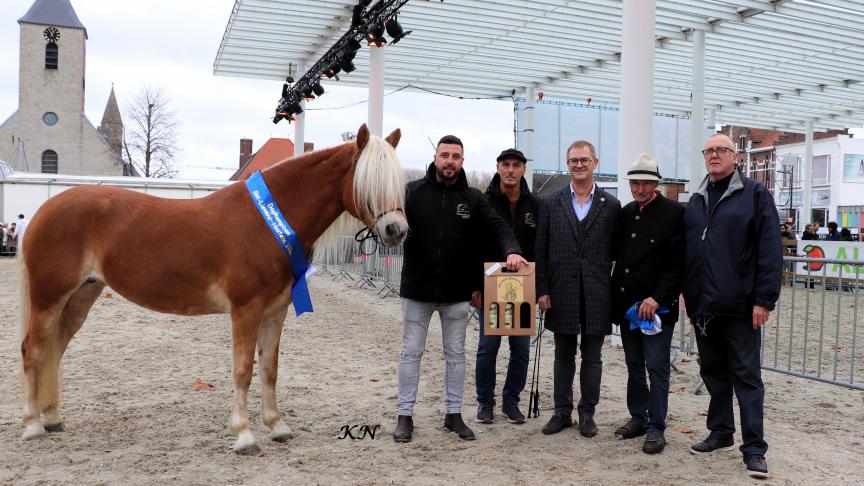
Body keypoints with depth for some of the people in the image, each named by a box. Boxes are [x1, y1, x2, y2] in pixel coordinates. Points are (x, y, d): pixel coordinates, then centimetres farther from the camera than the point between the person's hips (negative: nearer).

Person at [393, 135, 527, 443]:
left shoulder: (473, 199, 0)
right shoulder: (413, 192, -2)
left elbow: (499, 226, -8)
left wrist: (512, 250, -27)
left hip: (456, 292, 2)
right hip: (417, 289, -1)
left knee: (455, 354, 12)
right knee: (411, 352, 7)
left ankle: (454, 414, 26)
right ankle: (404, 415, 18)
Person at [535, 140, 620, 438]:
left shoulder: (611, 206, 3)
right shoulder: (552, 204, 5)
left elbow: (616, 252, 2)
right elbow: (541, 251, 3)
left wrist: (616, 292, -3)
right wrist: (542, 290, -2)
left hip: (597, 295, -1)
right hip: (562, 293, 1)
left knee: (592, 357, 8)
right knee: (563, 356, 12)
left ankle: (587, 413, 21)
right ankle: (562, 411, 23)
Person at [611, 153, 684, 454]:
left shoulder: (674, 213, -8)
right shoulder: (626, 213, 11)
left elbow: (679, 263, -12)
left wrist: (658, 299, -18)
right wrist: (616, 296, 7)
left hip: (657, 305, -6)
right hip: (627, 303, 6)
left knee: (656, 367, 0)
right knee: (634, 365, 14)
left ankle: (656, 428, 9)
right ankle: (637, 418, 26)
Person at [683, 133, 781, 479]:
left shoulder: (755, 194, -3)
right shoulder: (696, 201, 14)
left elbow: (770, 250, -9)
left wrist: (764, 299, -14)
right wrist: (688, 295, 10)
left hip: (740, 307, -5)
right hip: (704, 306, 5)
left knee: (746, 376, 1)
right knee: (713, 372, 14)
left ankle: (754, 449, 9)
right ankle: (721, 433, 28)